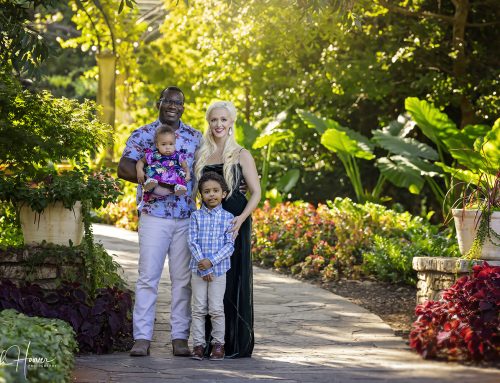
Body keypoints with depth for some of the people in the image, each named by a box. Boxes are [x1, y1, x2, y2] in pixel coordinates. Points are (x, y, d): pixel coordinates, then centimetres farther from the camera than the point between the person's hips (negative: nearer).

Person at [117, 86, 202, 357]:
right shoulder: (142, 135, 5)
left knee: (183, 279, 4)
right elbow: (124, 167, -6)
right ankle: (142, 338, -2)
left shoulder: (195, 137, 13)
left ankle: (180, 337, 9)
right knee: (148, 276, -5)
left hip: (187, 218, 3)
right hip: (154, 215, -3)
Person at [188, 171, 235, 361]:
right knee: (199, 308, 3)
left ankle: (218, 343, 9)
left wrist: (211, 261, -15)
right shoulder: (196, 216, 3)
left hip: (219, 269, -1)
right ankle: (198, 344, 8)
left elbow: (229, 245, -4)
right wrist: (202, 264, -12)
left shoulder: (227, 217, 2)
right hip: (198, 269, 1)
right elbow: (193, 242, -2)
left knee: (216, 308, 0)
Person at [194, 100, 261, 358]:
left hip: (233, 222, -4)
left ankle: (236, 343, 1)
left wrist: (241, 218, -20)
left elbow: (256, 193, -5)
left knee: (233, 278, -4)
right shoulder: (202, 154, 13)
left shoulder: (241, 155, 0)